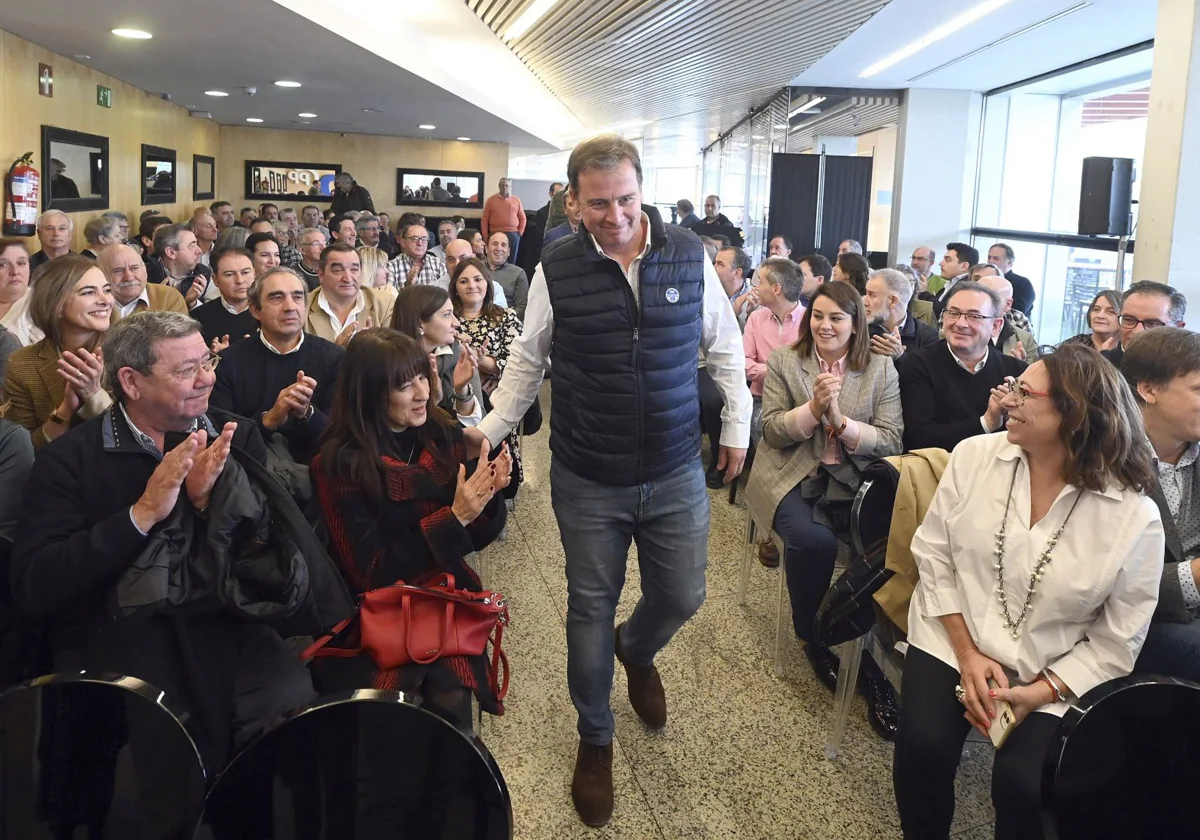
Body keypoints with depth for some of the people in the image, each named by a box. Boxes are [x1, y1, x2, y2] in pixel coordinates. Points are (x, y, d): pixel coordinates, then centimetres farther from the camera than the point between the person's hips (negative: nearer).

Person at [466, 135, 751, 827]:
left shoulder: (689, 256, -5)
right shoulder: (556, 269, -7)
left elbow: (725, 347, 6)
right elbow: (528, 361, 5)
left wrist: (736, 428, 9)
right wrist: (490, 429, 0)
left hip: (676, 474, 1)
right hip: (588, 483, -1)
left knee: (682, 597, 13)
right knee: (591, 609, 11)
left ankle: (637, 651, 50)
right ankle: (595, 738, 34)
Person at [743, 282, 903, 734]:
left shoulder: (881, 369, 8)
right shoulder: (783, 362, 8)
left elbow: (892, 441, 0)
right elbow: (772, 431, 1)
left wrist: (841, 420, -15)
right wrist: (813, 407, -15)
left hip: (855, 481, 1)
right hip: (795, 477, -1)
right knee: (812, 540, -32)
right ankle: (813, 639, -2)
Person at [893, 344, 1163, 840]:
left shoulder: (1136, 518, -11)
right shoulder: (973, 456, -6)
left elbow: (1116, 643, -5)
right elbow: (933, 555, 0)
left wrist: (1039, 693, -14)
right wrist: (968, 655, -7)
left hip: (1052, 677, -1)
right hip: (953, 640, 2)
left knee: (1024, 783, -23)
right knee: (923, 745, -22)